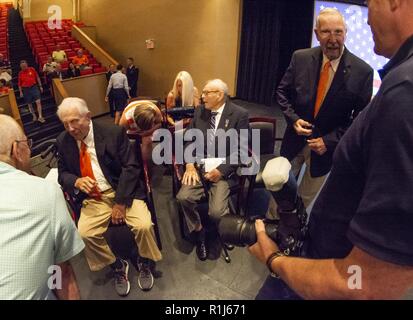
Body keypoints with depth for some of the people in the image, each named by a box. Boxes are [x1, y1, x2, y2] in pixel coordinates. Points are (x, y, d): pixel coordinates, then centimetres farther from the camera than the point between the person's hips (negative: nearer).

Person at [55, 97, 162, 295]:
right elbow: (63, 174, 10)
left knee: (143, 226, -24)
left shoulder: (114, 133, -8)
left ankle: (144, 264, 9)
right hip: (93, 198, 3)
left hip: (124, 191, -3)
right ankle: (117, 266, 6)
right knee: (85, 233, -22)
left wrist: (120, 203, -17)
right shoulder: (63, 141, 3)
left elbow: (131, 167, -11)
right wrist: (76, 181, -15)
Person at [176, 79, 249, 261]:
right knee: (184, 197, -21)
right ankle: (198, 231, 8)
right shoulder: (199, 111, 8)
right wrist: (190, 164, -9)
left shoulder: (239, 115, -6)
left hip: (224, 169, -4)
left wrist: (221, 170, -17)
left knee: (216, 211, -22)